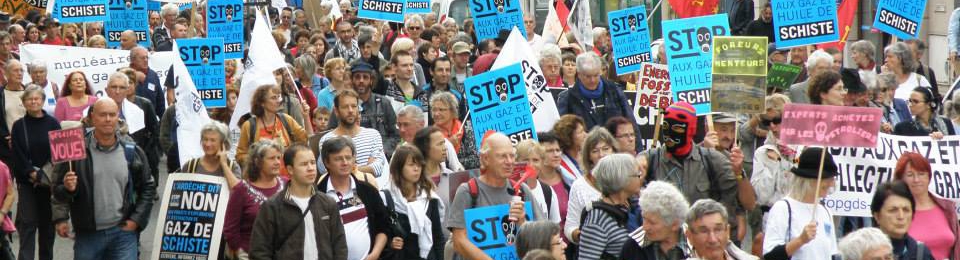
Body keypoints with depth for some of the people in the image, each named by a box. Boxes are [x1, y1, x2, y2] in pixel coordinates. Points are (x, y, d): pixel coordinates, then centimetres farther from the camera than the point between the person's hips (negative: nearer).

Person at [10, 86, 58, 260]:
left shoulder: (52, 123, 2)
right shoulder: (19, 126, 4)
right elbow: (18, 155, -2)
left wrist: (44, 174, -12)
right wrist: (32, 173, -14)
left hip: (50, 181, 1)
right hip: (26, 182, -1)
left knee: (47, 222, 7)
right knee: (28, 223, -6)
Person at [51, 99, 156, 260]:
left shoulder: (132, 152, 2)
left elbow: (148, 188, 9)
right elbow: (58, 191, -1)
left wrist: (137, 220, 0)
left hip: (123, 233, 0)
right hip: (87, 234, 0)